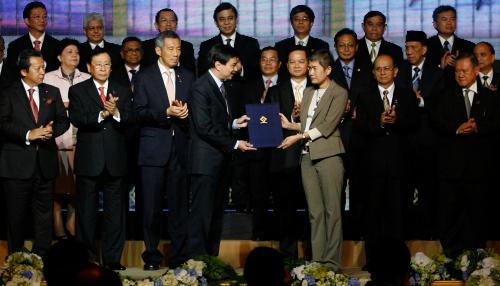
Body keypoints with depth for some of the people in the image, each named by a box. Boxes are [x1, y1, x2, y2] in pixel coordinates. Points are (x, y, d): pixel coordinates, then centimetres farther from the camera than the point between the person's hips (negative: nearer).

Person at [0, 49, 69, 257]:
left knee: (44, 212, 6)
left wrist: (51, 130, -12)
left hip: (45, 163, 3)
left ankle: (42, 257, 13)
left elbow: (63, 120, 10)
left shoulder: (52, 92, 11)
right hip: (18, 164, -3)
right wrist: (28, 135, -18)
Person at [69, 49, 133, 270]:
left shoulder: (122, 92, 11)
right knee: (86, 211, 4)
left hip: (115, 161, 2)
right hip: (88, 160, -2)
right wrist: (102, 114, -23)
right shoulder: (77, 91, 5)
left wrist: (116, 113, -22)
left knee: (115, 211, 4)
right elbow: (77, 119, -11)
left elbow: (129, 120, -2)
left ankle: (112, 258, 11)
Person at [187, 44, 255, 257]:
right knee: (202, 213, -6)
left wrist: (234, 123, 6)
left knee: (216, 213, 11)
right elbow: (204, 127, -19)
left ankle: (212, 257, 16)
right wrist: (234, 144, -17)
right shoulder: (201, 88, -14)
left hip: (220, 160, 9)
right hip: (206, 161, -9)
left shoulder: (221, 86, 16)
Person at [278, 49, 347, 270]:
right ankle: (317, 261, 7)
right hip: (308, 156, 6)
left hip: (328, 155, -6)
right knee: (315, 212, 6)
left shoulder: (339, 93, -2)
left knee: (331, 210, -5)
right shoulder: (308, 92, 20)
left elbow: (327, 126, -11)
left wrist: (299, 137, -13)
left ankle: (332, 262, -3)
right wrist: (289, 125, 3)